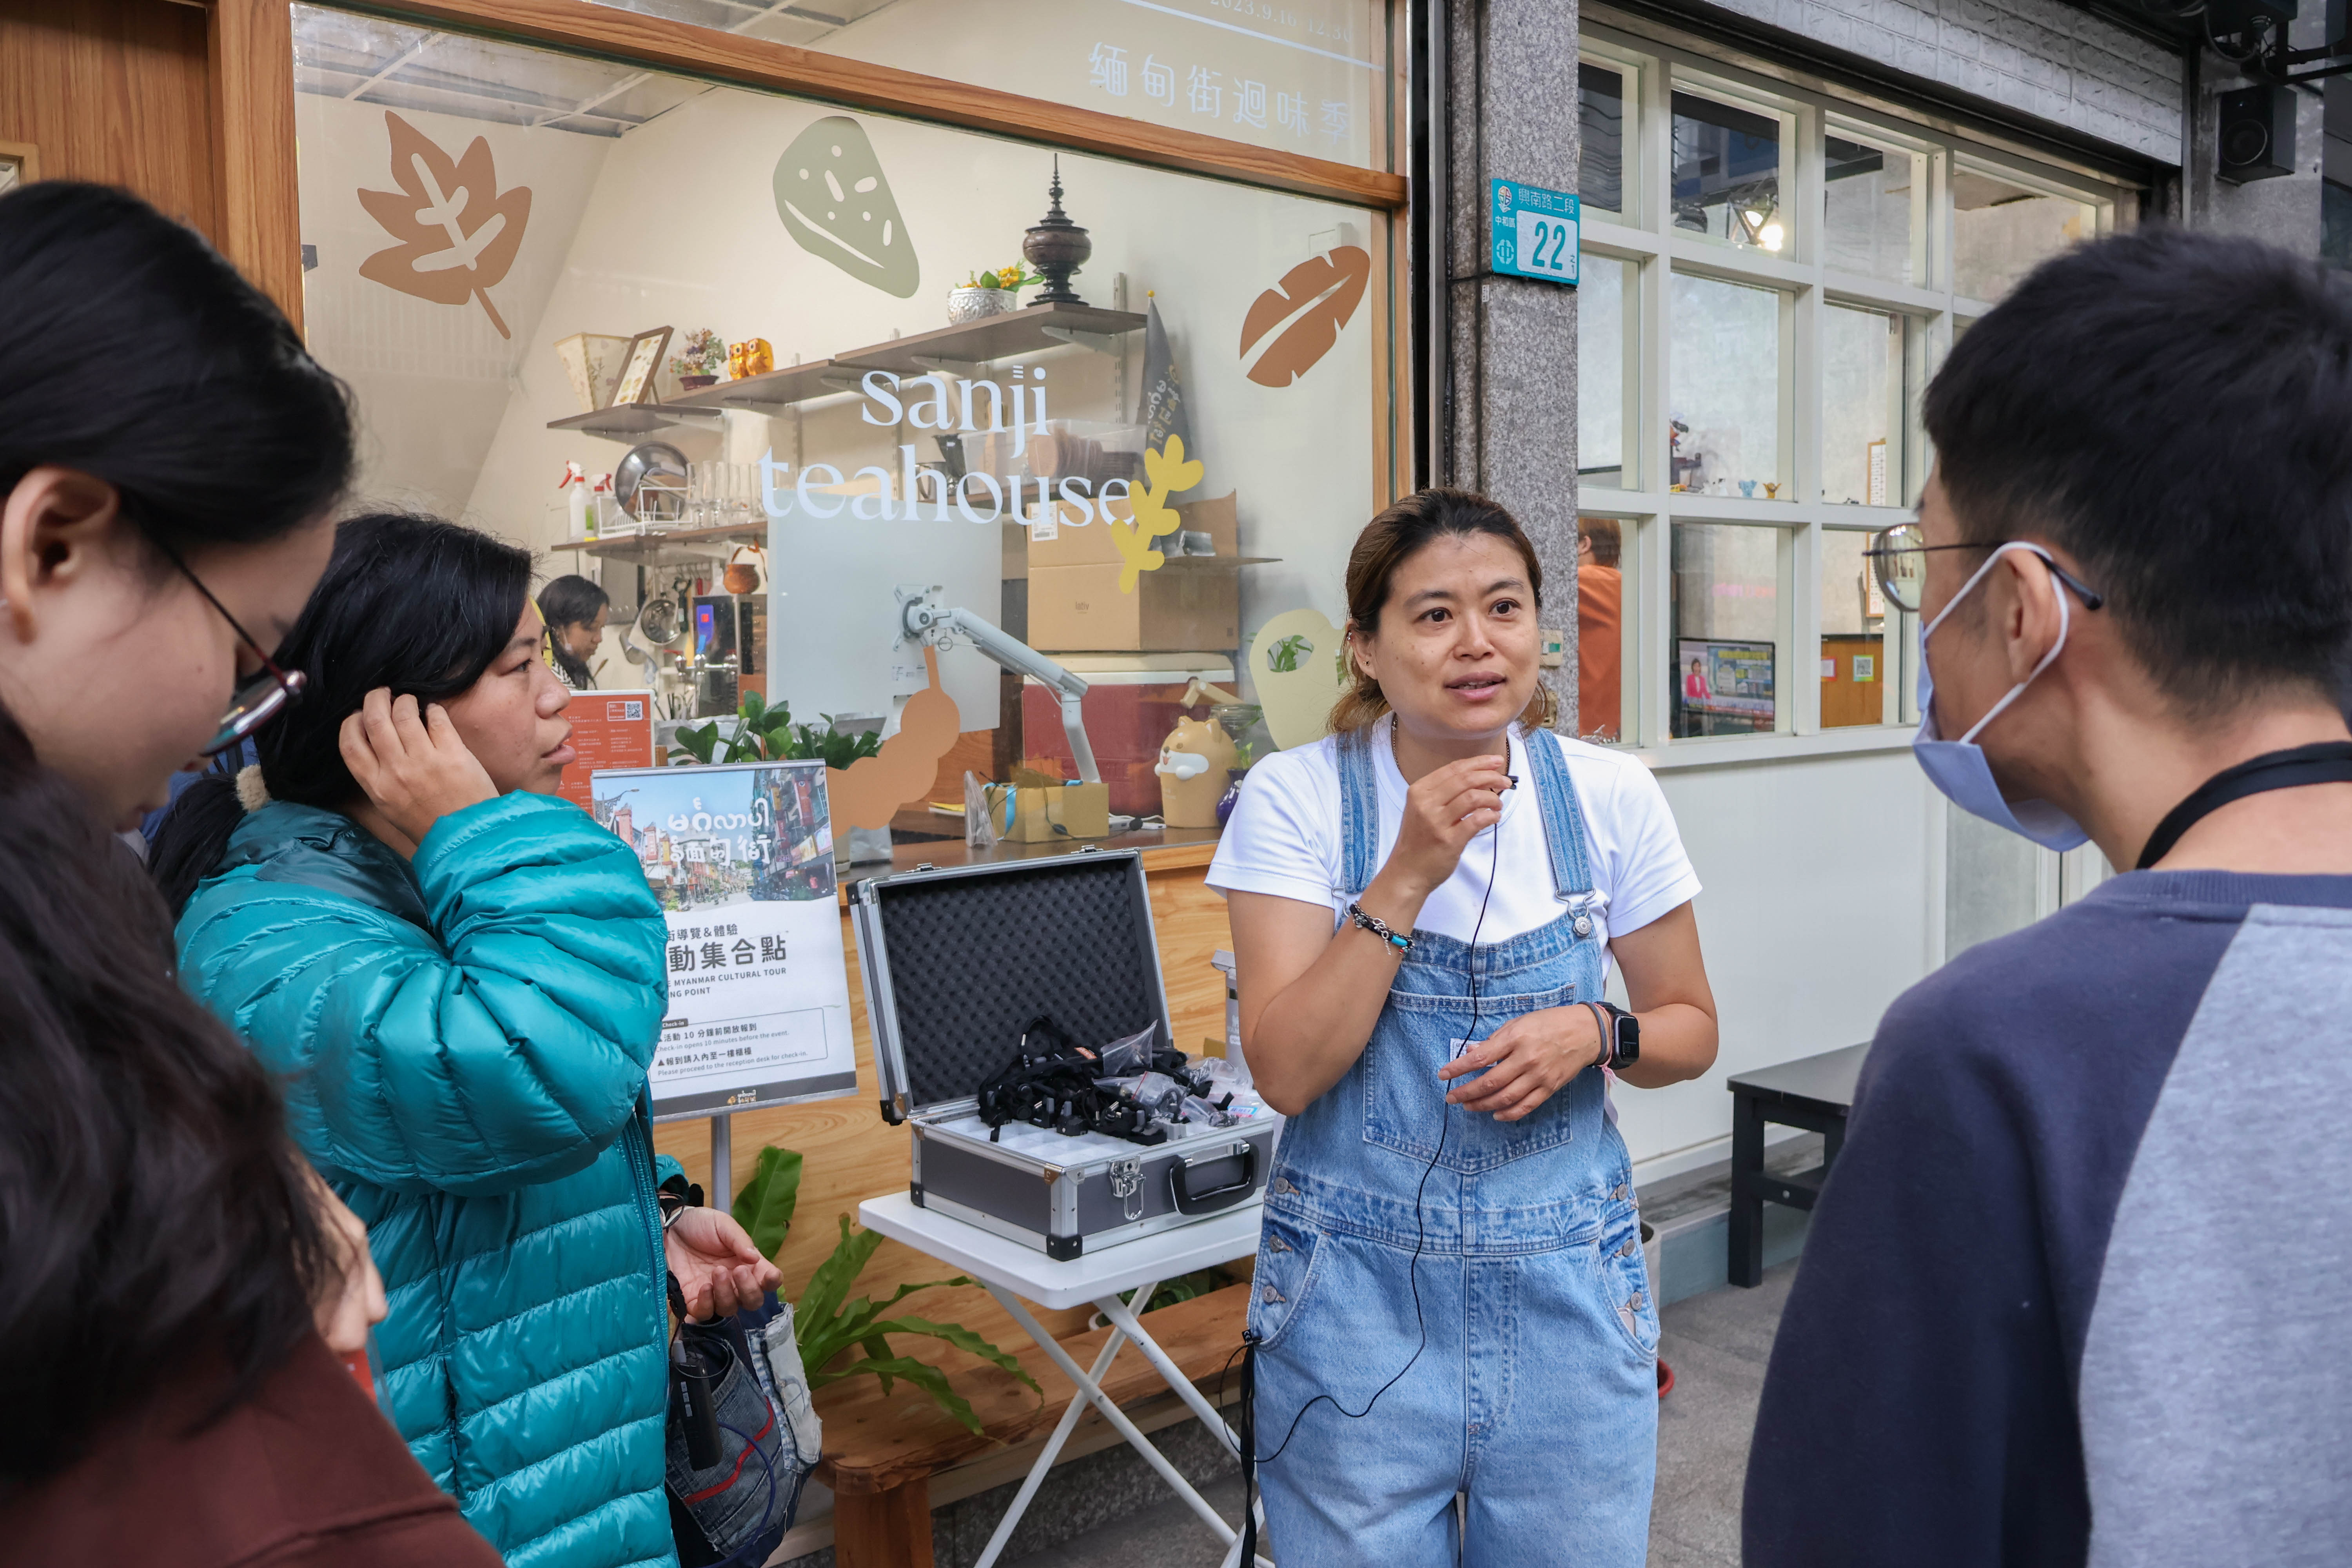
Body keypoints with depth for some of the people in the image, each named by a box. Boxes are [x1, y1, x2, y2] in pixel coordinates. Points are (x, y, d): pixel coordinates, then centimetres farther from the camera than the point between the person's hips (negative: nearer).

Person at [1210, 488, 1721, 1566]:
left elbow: (1691, 1030, 7)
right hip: (1357, 1290, -1)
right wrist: (1407, 878, -23)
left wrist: (1594, 1035, -15)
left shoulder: (1611, 796, -4)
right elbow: (1285, 1071, -16)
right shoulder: (1296, 798, -9)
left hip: (1567, 1285, 2)